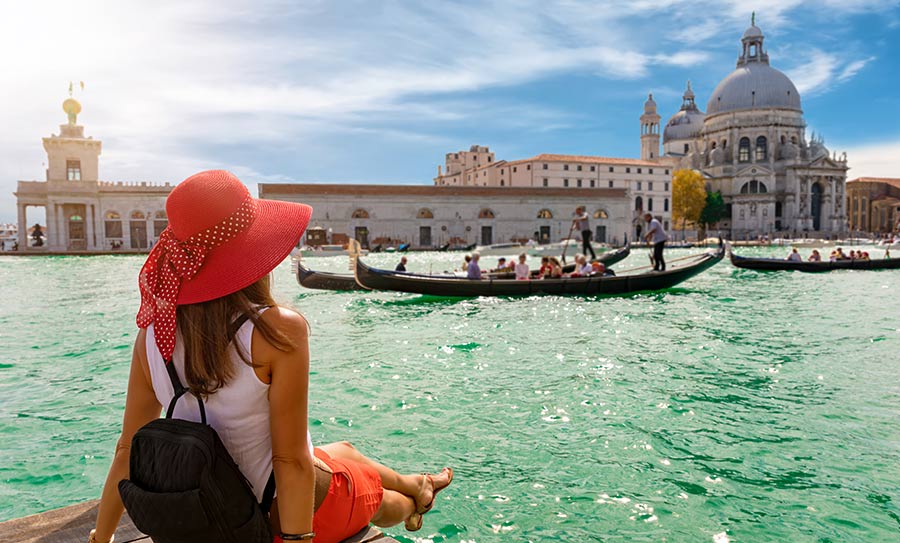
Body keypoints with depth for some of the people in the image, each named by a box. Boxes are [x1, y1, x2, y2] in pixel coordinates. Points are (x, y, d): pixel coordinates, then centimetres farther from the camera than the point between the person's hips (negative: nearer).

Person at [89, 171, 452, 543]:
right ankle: (415, 497, 65)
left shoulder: (153, 334, -13)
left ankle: (413, 486, 61)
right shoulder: (279, 330, -30)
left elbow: (129, 449, -5)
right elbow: (290, 460, -26)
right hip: (294, 510, -6)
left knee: (344, 451, 32)